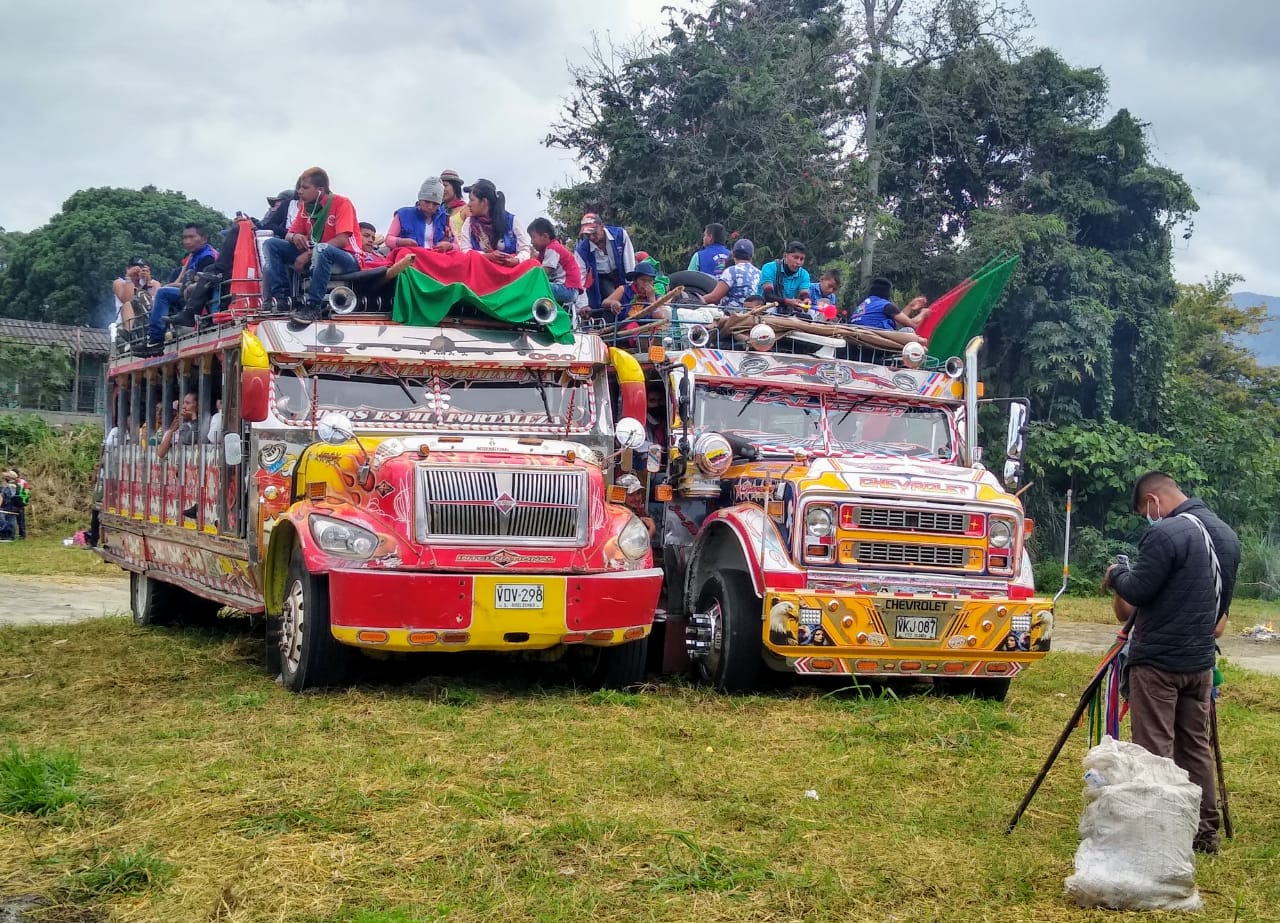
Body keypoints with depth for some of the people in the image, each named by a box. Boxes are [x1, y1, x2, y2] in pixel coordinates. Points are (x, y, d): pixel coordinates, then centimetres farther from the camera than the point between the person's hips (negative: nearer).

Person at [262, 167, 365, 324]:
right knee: (271, 245, -6)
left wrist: (308, 254, -26)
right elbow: (290, 235, 10)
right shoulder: (305, 206, 6)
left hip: (347, 260, -7)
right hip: (314, 255, 7)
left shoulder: (341, 203, -13)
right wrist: (295, 237, -17)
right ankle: (282, 298, -18)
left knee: (321, 249, -42)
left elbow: (342, 240, -23)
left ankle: (313, 306, -37)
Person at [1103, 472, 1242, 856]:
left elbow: (1136, 592, -18)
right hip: (1200, 661, 8)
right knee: (1196, 746, 15)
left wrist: (1117, 573, 1)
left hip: (1158, 661, -8)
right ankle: (1205, 832, 20)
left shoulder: (1165, 533, -18)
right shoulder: (1227, 535, 11)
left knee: (1154, 751, -3)